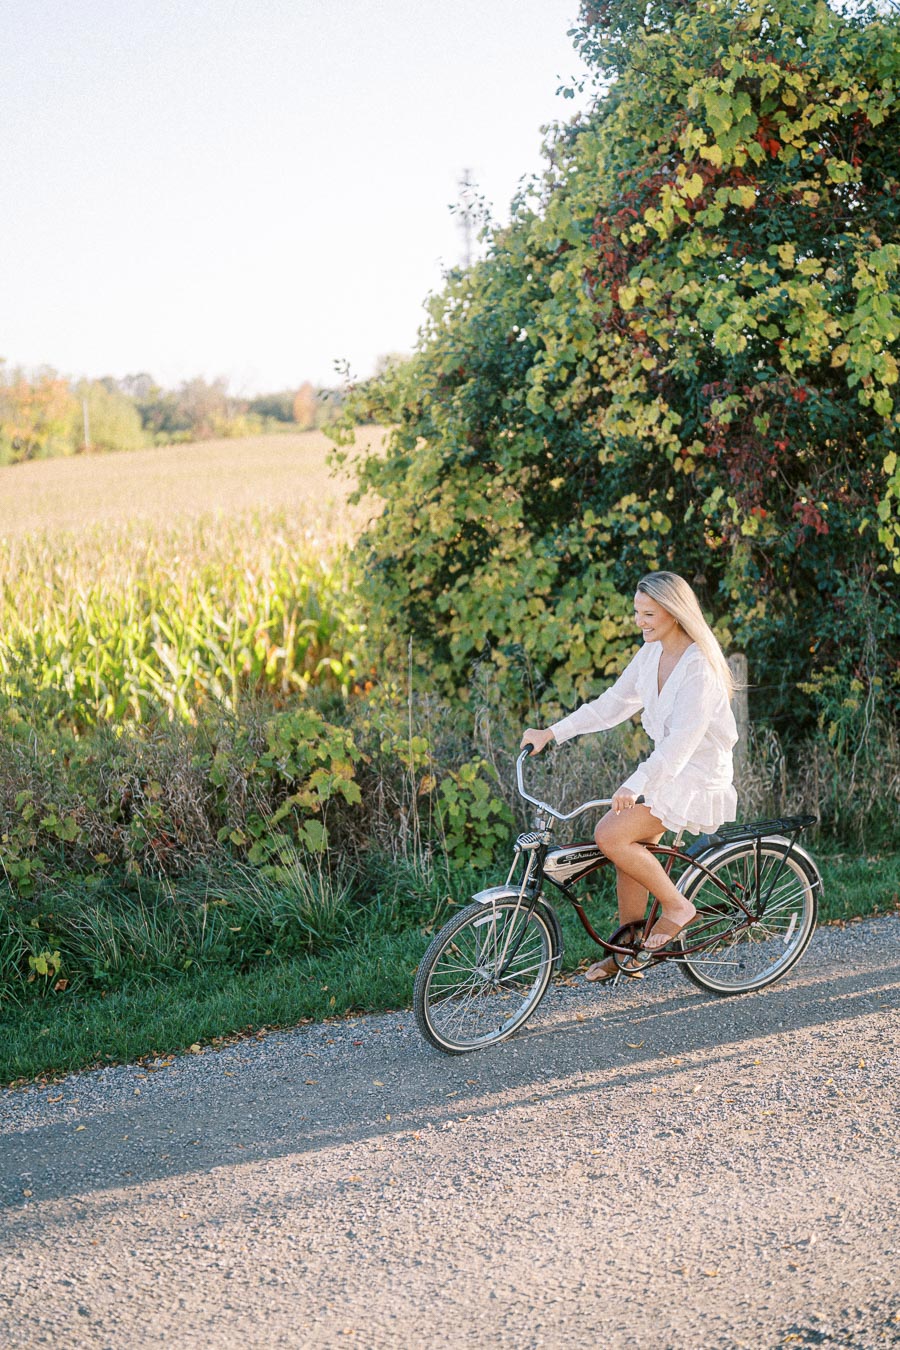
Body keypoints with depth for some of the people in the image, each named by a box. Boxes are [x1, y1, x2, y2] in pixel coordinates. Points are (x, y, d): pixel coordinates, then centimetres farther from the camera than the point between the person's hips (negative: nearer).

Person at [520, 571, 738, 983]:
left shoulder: (699, 666, -21)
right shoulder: (652, 653, 5)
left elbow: (683, 737, -29)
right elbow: (613, 703, 9)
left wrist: (636, 785, -39)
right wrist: (552, 732, 1)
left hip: (697, 776, -8)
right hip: (664, 767, 8)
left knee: (611, 835, -21)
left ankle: (677, 906, -3)